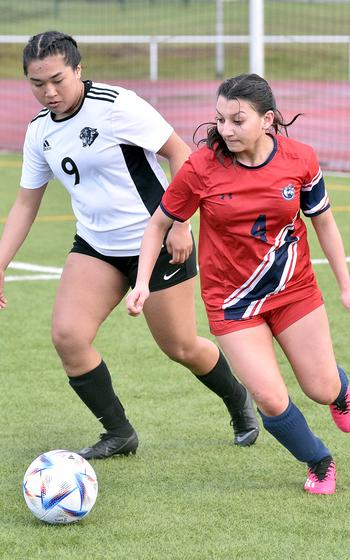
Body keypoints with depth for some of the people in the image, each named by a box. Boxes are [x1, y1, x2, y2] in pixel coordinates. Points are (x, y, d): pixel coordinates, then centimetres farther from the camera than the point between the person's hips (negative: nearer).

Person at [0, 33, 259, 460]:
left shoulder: (116, 106, -18)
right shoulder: (40, 130, 2)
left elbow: (179, 152, -13)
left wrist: (180, 224, -16)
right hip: (95, 246, 6)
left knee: (180, 347, 4)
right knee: (66, 335, -13)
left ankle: (239, 402, 36)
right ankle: (119, 434, 4)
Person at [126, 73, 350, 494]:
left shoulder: (299, 159, -12)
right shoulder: (201, 168, -18)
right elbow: (159, 223, -3)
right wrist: (142, 282, -12)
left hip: (294, 287, 2)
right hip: (231, 299, -2)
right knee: (271, 401, -13)